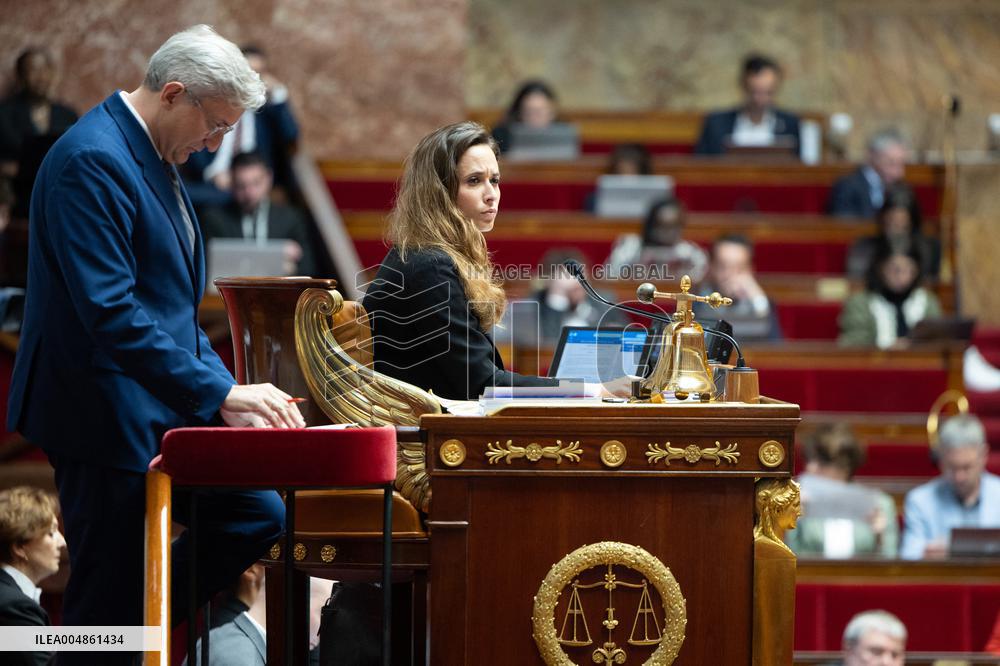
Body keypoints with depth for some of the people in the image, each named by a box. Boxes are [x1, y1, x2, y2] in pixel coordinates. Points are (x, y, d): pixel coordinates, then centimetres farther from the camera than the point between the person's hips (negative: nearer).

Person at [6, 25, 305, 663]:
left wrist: (227, 393, 7)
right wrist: (218, 395, -24)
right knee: (108, 597, -4)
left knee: (256, 513, 8)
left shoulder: (153, 159, 13)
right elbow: (111, 311, -26)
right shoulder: (92, 161, -19)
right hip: (108, 415, -10)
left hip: (164, 413, 10)